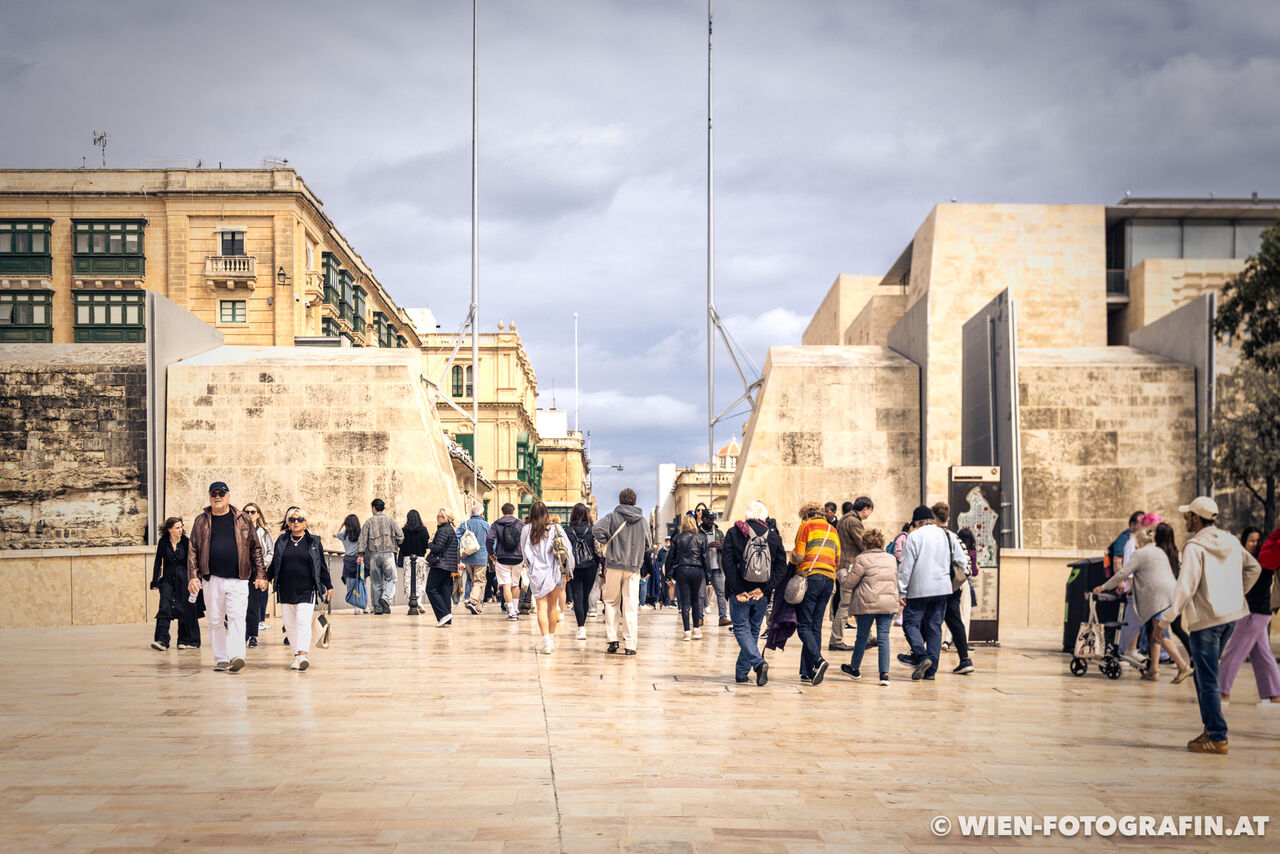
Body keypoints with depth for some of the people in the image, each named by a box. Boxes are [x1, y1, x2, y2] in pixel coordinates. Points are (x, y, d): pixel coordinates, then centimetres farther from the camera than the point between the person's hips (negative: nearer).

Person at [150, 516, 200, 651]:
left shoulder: (185, 541, -1)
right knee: (164, 608, -11)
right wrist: (155, 582, 3)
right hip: (167, 579, 0)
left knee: (186, 610, 3)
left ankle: (188, 640, 15)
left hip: (183, 579, 0)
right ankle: (162, 641, -14)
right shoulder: (163, 542, 1)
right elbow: (158, 562, 5)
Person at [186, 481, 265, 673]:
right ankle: (221, 659, 15)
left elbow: (256, 549, 10)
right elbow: (192, 551, 9)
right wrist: (193, 576, -2)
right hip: (212, 579, 2)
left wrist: (261, 575, 4)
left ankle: (236, 657, -21)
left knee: (237, 618, -13)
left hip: (238, 580, -2)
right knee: (215, 621, 6)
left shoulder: (243, 520, 8)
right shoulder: (201, 522, 10)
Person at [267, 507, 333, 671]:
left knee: (303, 621, -15)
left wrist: (329, 586, 8)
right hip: (285, 589, 3)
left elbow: (322, 566, 8)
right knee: (289, 625, 4)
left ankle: (303, 655, -23)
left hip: (306, 590, -3)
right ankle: (298, 655, 13)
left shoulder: (314, 541, 5)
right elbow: (274, 564, 16)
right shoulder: (282, 541, 10)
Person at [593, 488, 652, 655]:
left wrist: (607, 541, 1)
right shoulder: (642, 520, 7)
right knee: (631, 605, 2)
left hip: (614, 565, -1)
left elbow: (596, 529, -15)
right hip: (634, 566, 1)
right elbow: (648, 544, 13)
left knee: (612, 602, 11)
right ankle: (630, 644, 0)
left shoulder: (613, 516, -1)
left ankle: (611, 639, 3)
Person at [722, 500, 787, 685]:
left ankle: (758, 663, -20)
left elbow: (728, 564, -9)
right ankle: (742, 673, 18)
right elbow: (781, 567, -2)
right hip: (761, 594, 3)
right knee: (753, 630, 14)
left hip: (740, 593, -3)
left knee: (741, 629, 2)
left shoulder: (733, 533, -1)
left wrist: (738, 590, -8)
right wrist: (764, 589, -5)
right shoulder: (774, 537, 5)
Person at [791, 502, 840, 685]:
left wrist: (792, 556, 14)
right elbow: (837, 562, 17)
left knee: (804, 626, -4)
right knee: (816, 627, 9)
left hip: (810, 578, -6)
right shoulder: (832, 530, 20)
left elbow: (799, 558, -7)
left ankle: (817, 661, -25)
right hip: (829, 580, 6)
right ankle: (808, 672, 7)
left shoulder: (806, 526, 1)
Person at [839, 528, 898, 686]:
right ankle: (884, 673, -8)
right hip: (889, 604, 4)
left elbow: (849, 583, -3)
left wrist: (843, 572, 15)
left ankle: (855, 668, 28)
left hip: (867, 604, -4)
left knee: (862, 636, 11)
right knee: (883, 637, 2)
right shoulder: (891, 559, 13)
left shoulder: (862, 559, -6)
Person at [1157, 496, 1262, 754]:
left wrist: (1168, 616, -13)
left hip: (1205, 619, -8)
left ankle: (1217, 738, -2)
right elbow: (1253, 568, 21)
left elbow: (1186, 587, -18)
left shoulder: (1194, 547, -14)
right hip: (1230, 614, 8)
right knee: (1203, 673, 18)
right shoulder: (1231, 542, 9)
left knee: (1207, 680, -3)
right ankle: (1210, 729, 19)